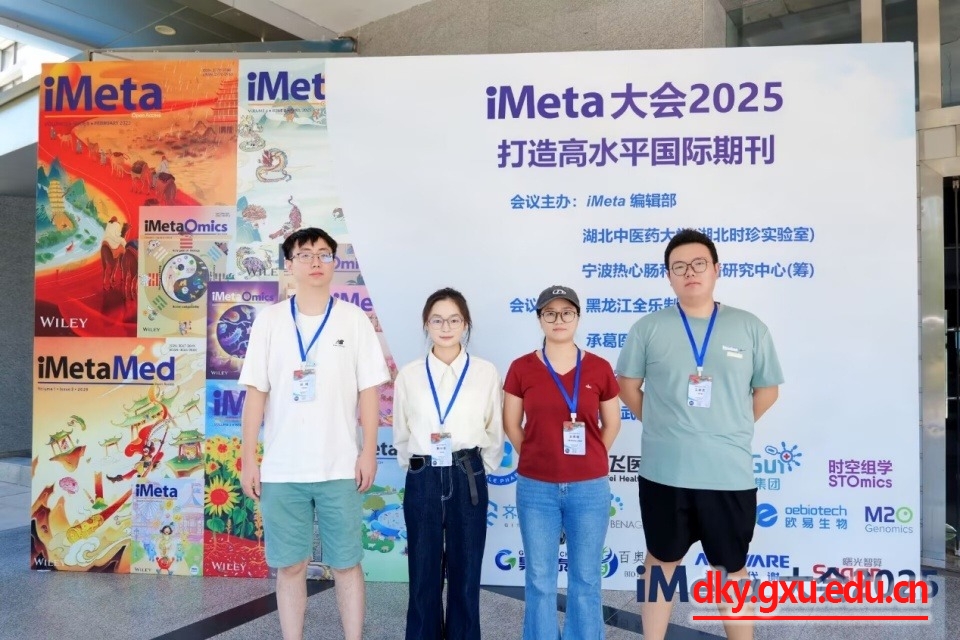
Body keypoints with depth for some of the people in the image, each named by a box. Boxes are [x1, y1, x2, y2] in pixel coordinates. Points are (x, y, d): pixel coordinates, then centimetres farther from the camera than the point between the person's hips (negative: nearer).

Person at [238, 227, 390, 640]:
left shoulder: (354, 319, 1)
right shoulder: (269, 320, 3)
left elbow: (368, 390, 1)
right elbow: (256, 394, 3)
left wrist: (369, 451, -4)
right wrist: (248, 459, 1)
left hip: (340, 467, -1)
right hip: (281, 468, 1)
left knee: (346, 564, 8)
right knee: (289, 566, 11)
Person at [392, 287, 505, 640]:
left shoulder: (486, 373, 0)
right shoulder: (409, 375, 1)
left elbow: (494, 432, 6)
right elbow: (401, 433, 10)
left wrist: (477, 469, 8)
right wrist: (418, 466, 9)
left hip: (467, 479, 0)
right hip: (422, 480, 1)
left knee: (466, 572, 9)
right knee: (423, 573, 9)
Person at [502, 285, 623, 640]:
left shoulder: (599, 368, -2)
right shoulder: (521, 368, -3)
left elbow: (611, 424, 9)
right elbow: (511, 425, 5)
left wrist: (588, 461, 6)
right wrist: (538, 459, 5)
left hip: (590, 487, 0)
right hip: (536, 488, 0)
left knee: (586, 578, 13)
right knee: (540, 578, 12)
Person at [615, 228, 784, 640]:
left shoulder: (750, 328, 0)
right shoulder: (648, 328, -2)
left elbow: (767, 390, 10)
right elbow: (627, 385, 7)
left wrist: (730, 428, 7)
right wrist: (660, 424, 4)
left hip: (730, 473, 0)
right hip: (663, 471, 0)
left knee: (731, 568, 16)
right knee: (662, 561, 16)